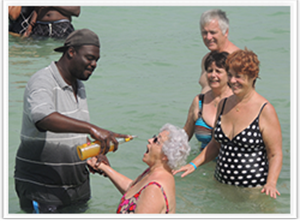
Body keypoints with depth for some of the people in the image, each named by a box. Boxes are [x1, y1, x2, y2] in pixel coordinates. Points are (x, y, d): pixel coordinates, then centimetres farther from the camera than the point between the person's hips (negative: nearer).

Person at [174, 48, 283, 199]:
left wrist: (271, 183, -25)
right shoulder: (224, 104, 8)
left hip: (253, 190, -6)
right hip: (220, 185, 6)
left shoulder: (265, 110, -11)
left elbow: (275, 154, -10)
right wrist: (194, 164, 7)